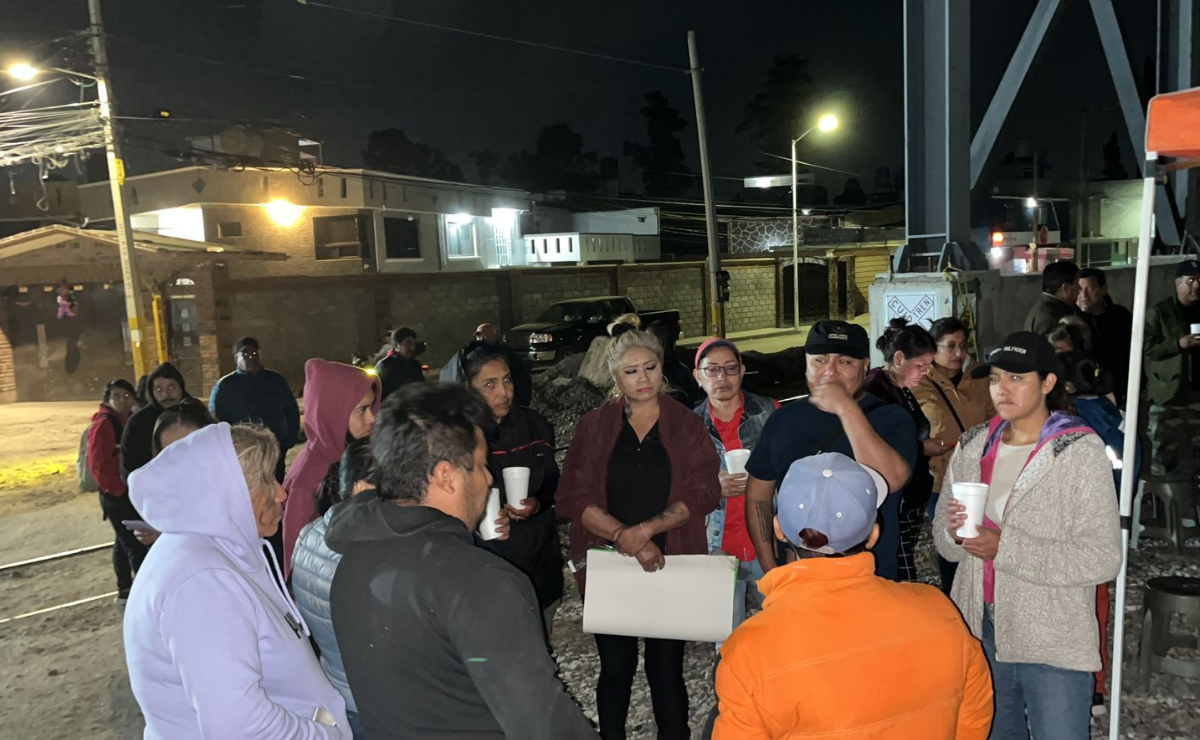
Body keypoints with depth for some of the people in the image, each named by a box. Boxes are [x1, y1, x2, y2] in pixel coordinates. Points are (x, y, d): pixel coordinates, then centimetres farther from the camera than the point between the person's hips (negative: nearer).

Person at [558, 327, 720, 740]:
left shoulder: (687, 425, 3)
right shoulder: (594, 426, 3)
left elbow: (704, 493, -6)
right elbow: (574, 497, -4)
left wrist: (647, 528, -17)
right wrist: (625, 537, -16)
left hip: (671, 563, 0)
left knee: (666, 669, 6)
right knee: (616, 668, 9)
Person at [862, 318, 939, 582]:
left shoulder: (903, 390, 13)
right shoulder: (875, 390, -15)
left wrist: (926, 443, 6)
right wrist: (921, 449, -13)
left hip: (912, 500, 9)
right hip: (890, 506, -9)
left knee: (902, 577, 10)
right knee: (902, 581, -8)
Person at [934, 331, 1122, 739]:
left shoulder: (1080, 451, -11)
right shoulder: (972, 446, 3)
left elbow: (1104, 558, -16)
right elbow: (943, 541, 8)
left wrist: (1005, 549, -22)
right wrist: (953, 531, -15)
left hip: (1053, 642, -4)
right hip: (979, 630, 5)